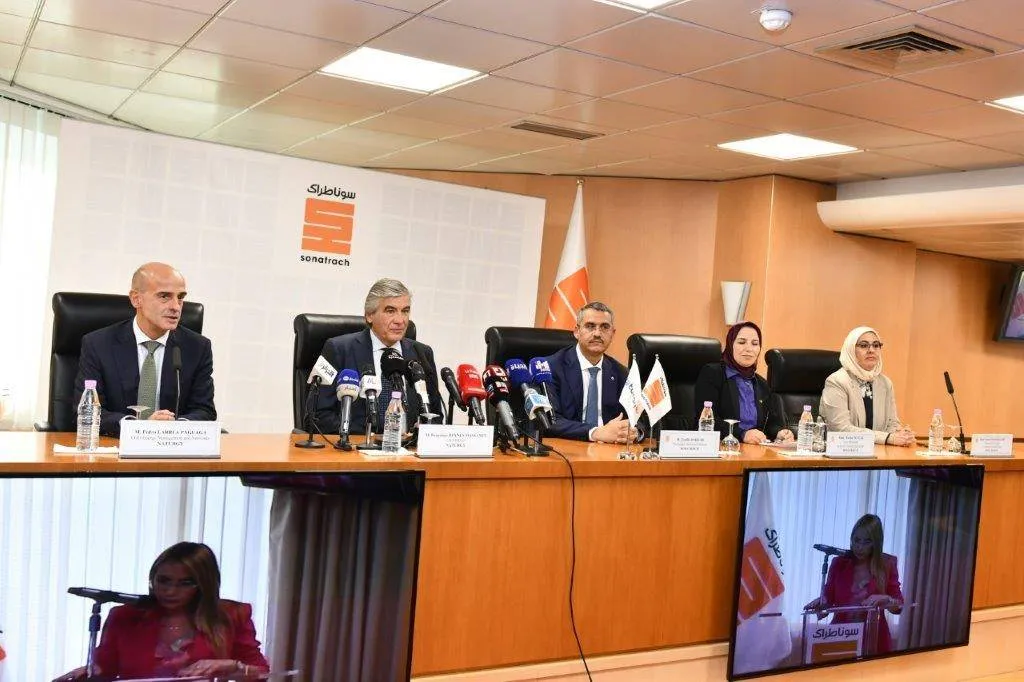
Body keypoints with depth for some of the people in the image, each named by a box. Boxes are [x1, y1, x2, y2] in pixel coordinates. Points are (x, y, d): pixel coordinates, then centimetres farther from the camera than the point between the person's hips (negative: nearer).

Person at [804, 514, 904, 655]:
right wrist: (820, 602, -13)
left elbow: (899, 606, 2)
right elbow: (829, 598, 8)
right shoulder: (839, 562, 1)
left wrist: (884, 599, -18)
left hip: (873, 637, 0)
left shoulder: (887, 564, 0)